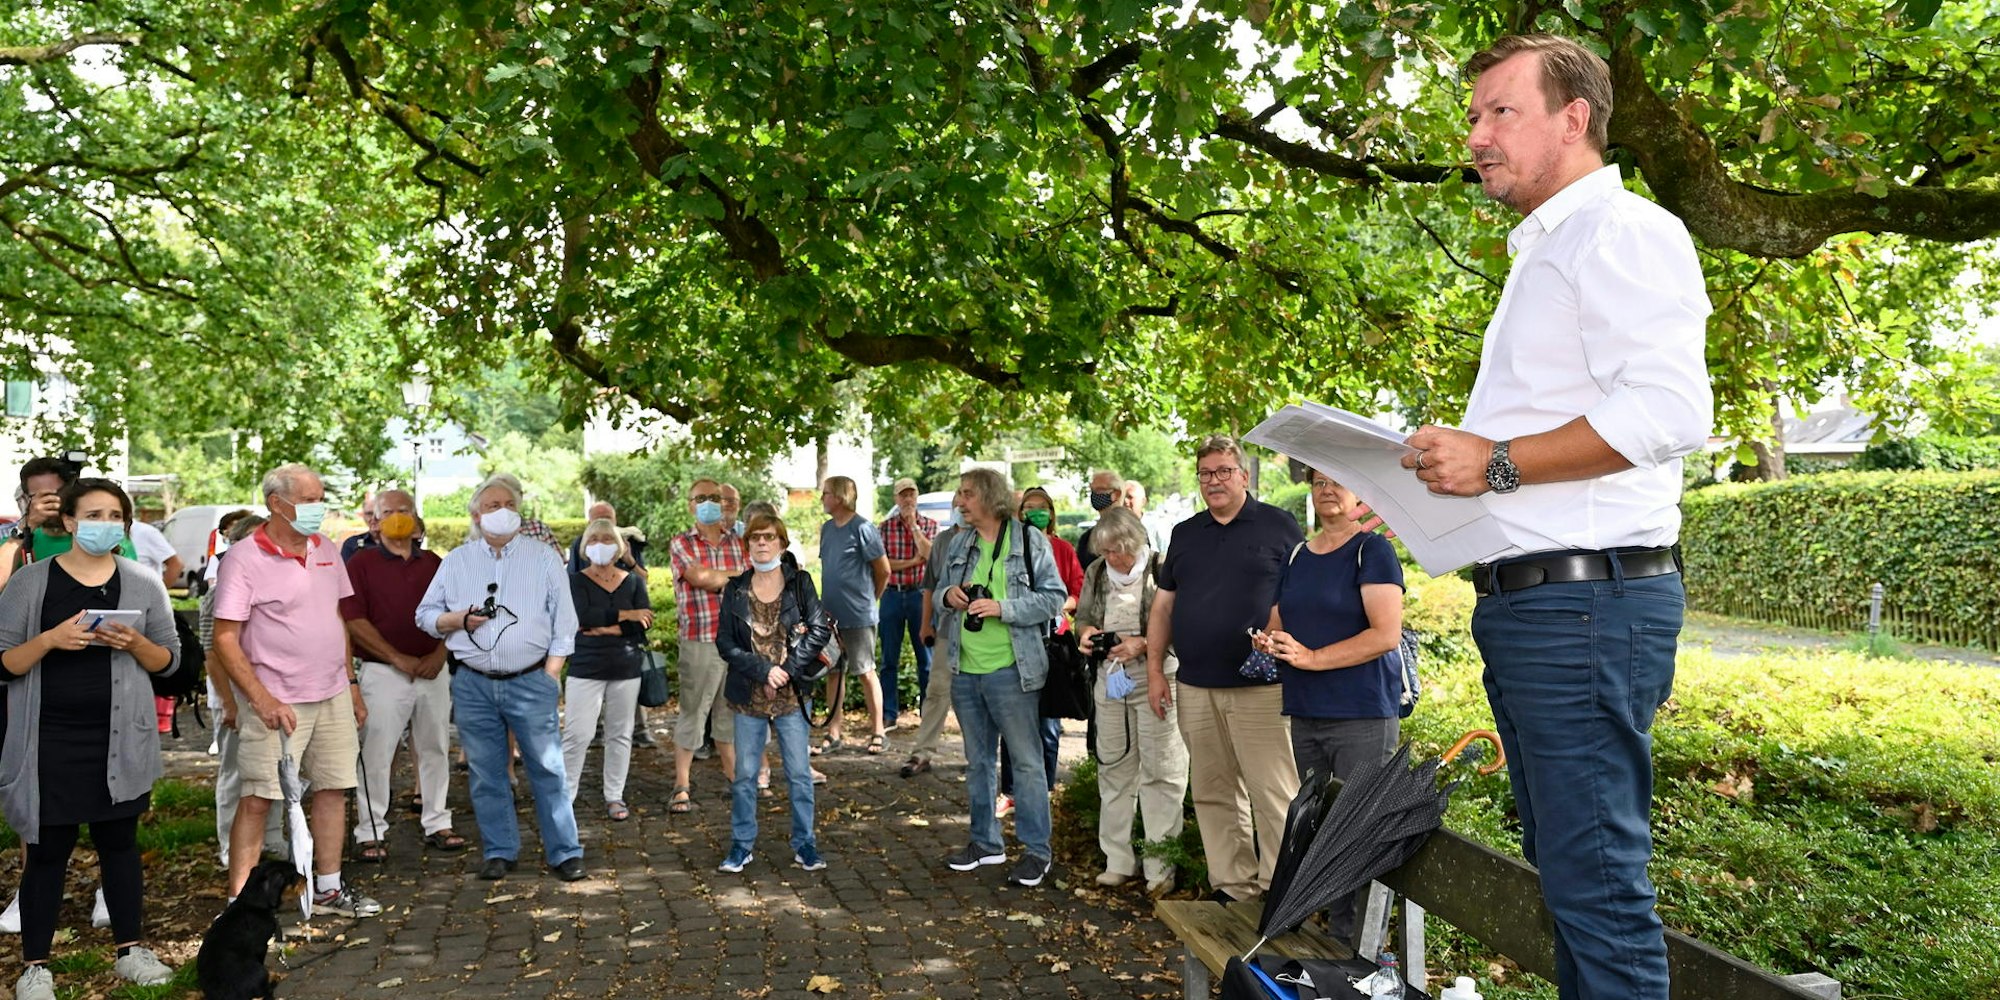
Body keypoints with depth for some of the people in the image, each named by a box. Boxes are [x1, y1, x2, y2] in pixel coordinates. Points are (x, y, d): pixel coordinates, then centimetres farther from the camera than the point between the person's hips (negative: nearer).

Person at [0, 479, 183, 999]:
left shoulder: (143, 583, 4)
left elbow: (170, 659, 6)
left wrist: (135, 643, -14)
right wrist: (50, 639, -21)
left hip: (120, 740, 2)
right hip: (50, 741, -2)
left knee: (119, 842, 12)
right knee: (47, 850, 4)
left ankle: (130, 950, 23)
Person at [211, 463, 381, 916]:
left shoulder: (327, 551, 9)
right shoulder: (244, 560, -11)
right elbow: (225, 640, -13)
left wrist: (351, 683, 15)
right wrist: (261, 698, -20)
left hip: (332, 696, 6)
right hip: (278, 703, -6)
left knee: (333, 788, 11)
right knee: (258, 799, -3)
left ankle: (328, 889, 23)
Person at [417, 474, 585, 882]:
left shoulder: (544, 558, 5)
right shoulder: (456, 561, 11)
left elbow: (564, 623, 3)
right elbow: (425, 614, 13)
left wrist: (550, 676, -5)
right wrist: (459, 620, -8)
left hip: (530, 681, -2)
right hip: (472, 684, 2)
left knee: (548, 769, -1)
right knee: (486, 773, 8)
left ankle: (564, 852, 6)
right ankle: (499, 852, 21)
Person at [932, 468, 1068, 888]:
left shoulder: (1030, 541, -7)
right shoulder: (959, 544, 11)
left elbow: (1054, 598, -9)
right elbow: (941, 591, 21)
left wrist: (1002, 608, -19)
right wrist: (948, 595, -3)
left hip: (1010, 670, -6)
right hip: (964, 669, 6)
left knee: (1027, 759, 0)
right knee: (978, 760, 16)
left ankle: (1036, 850, 9)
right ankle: (985, 841, 29)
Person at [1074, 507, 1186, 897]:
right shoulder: (1096, 572, 9)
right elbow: (1083, 616, 20)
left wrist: (1143, 644, -21)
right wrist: (1085, 632, -2)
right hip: (1110, 679, 6)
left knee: (1160, 770, -3)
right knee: (1113, 767, 11)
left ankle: (1160, 867, 5)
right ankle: (1118, 860, 22)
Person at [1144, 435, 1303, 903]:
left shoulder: (1278, 526, 1)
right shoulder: (1185, 533, 16)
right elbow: (1164, 604, 18)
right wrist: (1155, 669, 11)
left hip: (1261, 688, -5)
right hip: (1195, 688, 5)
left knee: (1273, 794, -6)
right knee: (1213, 794, 10)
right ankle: (1233, 888, 20)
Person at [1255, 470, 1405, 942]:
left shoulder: (1373, 550, -5)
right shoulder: (1296, 557, 15)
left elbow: (1387, 634, -15)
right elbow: (1277, 625, 22)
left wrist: (1312, 657, -18)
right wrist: (1268, 642, -1)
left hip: (1363, 715, -7)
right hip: (1305, 714, 7)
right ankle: (1329, 932, 20)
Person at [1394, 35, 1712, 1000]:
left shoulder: (1625, 231, -7)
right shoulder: (1540, 254, 24)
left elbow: (1669, 409, -21)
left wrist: (1497, 463, -18)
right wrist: (1454, 460, 15)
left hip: (1587, 601, -10)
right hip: (1525, 598, 10)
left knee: (1596, 880, -6)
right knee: (1563, 866, 15)